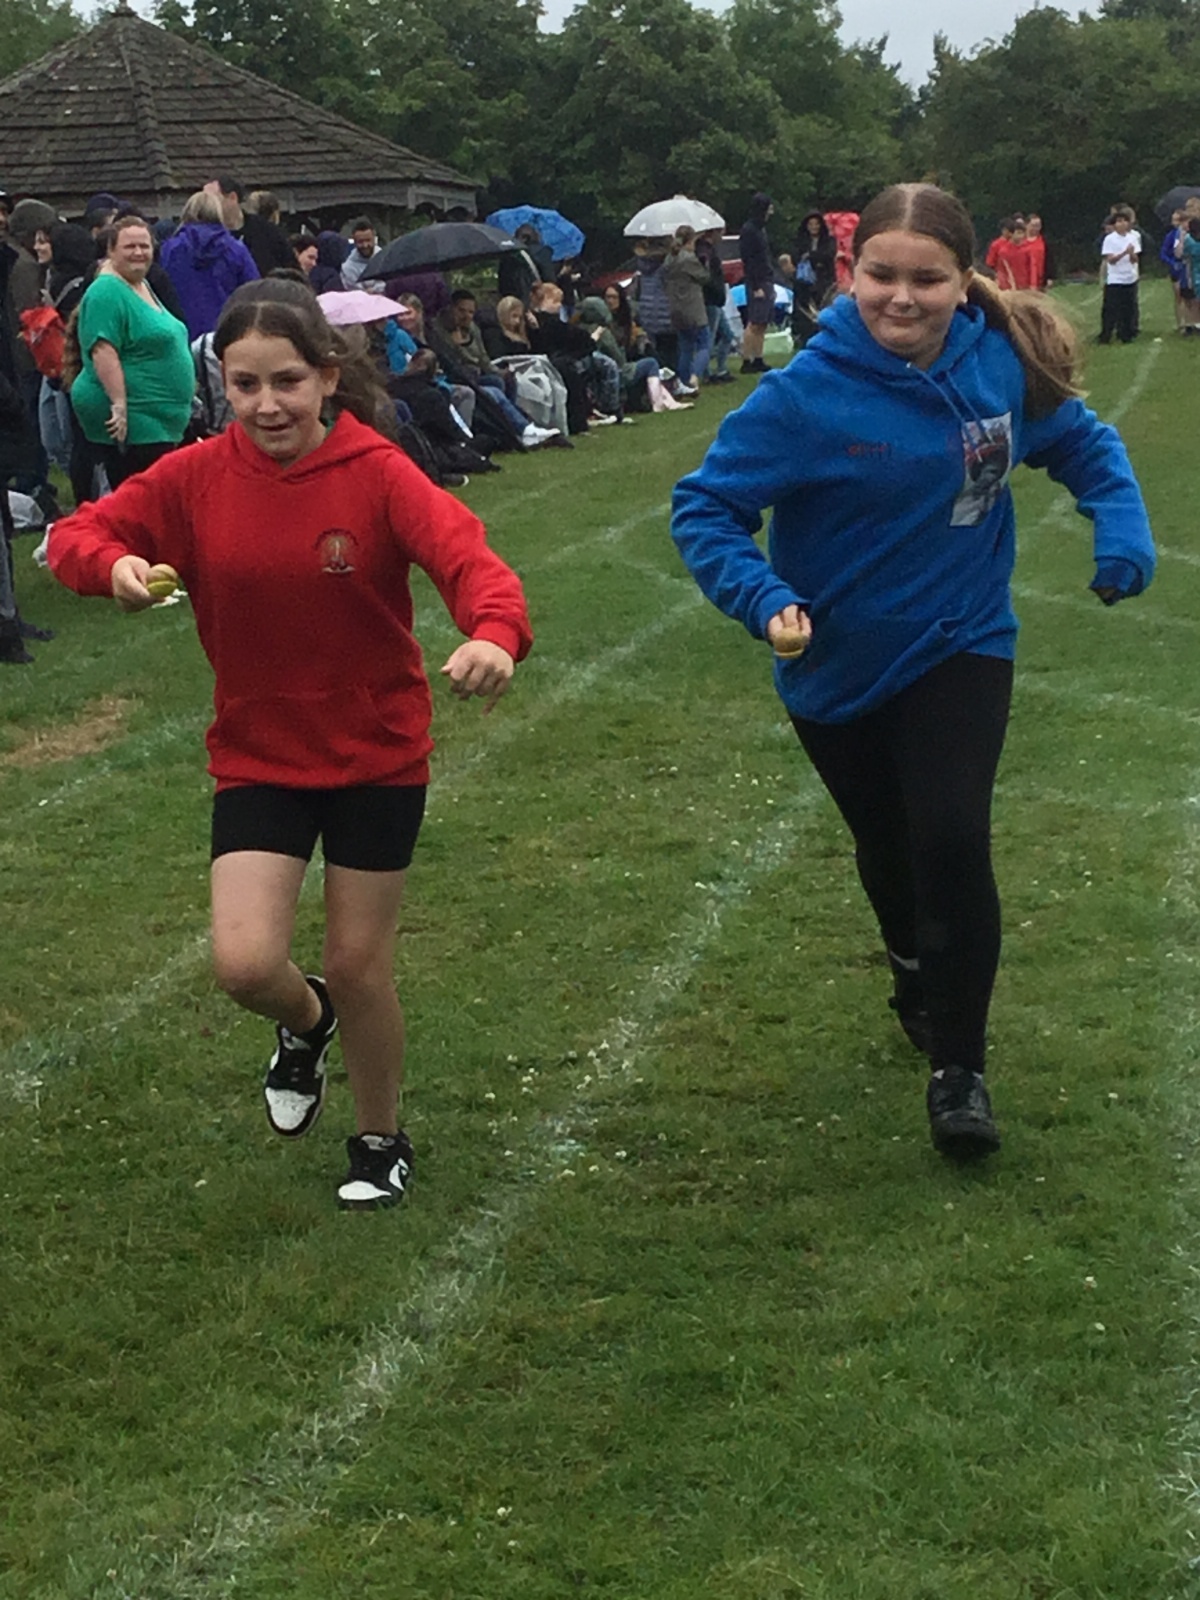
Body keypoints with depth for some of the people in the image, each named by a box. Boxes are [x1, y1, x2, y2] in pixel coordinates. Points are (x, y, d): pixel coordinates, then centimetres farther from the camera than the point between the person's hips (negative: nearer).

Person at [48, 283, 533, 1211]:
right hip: (258, 754, 2)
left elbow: (465, 554, -31)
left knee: (358, 966, 7)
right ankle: (305, 1022, 28)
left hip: (377, 753, -2)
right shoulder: (198, 477, -9)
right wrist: (116, 564, -27)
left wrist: (495, 633, -53)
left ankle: (382, 1143, 35)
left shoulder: (377, 473, -17)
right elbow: (76, 534, -3)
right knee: (245, 964, -12)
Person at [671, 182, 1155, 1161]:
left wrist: (1123, 531, -13)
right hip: (839, 668, 0)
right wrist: (765, 598, -34)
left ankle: (958, 1066, 1)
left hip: (960, 649, 1)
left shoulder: (1001, 366, -14)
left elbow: (1086, 444, 4)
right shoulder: (809, 394, -23)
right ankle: (919, 979, 53)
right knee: (888, 847, 19)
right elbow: (705, 508, -18)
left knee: (953, 838, -18)